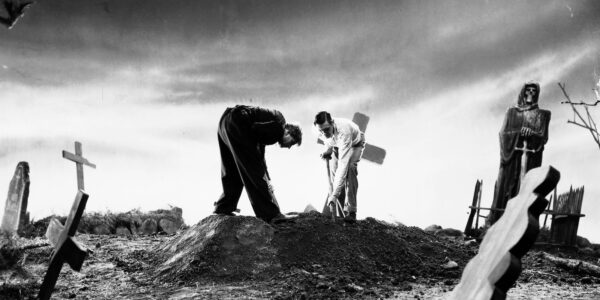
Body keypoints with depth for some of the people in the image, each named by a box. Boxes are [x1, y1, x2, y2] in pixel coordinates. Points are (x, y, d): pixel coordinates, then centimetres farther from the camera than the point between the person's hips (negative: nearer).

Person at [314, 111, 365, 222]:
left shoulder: (343, 131, -48)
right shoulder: (320, 131, -30)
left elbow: (343, 164, -52)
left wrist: (335, 193, -55)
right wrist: (327, 150, -11)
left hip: (355, 143, -5)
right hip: (337, 145, 6)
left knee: (349, 168, -28)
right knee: (334, 171, -7)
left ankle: (351, 210, -23)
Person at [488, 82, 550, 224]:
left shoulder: (542, 114, 14)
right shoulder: (512, 112, 16)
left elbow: (544, 137, 2)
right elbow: (503, 133, 5)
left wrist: (531, 133, -17)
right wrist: (520, 133, -12)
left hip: (531, 157, 0)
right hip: (512, 155, 0)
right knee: (505, 187, -6)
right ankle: (497, 222, -8)